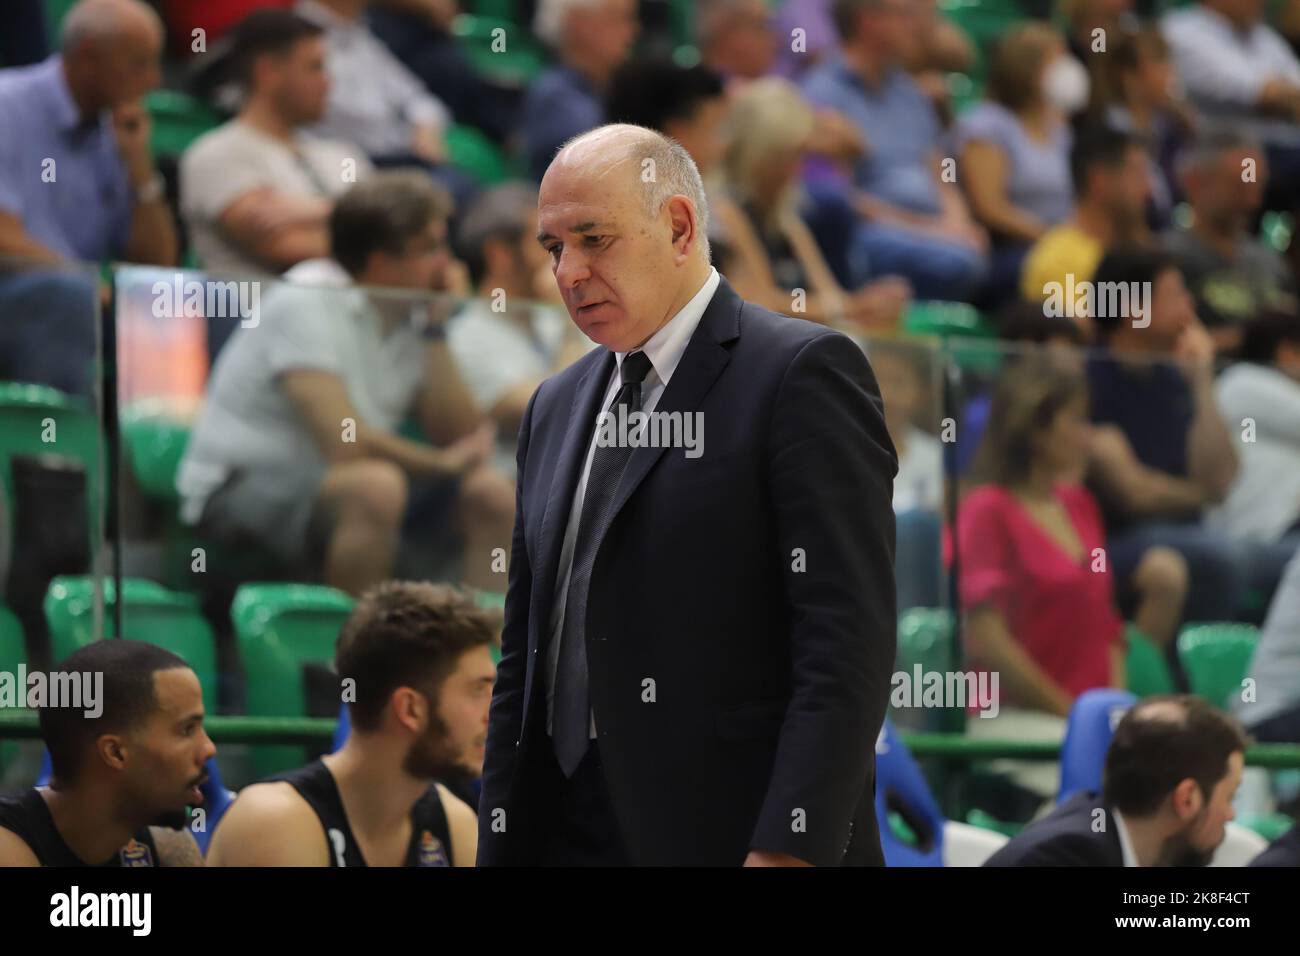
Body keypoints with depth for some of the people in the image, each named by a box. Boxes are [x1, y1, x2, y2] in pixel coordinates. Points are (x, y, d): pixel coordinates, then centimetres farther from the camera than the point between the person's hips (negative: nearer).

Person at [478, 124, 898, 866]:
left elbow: (848, 641, -13)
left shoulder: (802, 373, -6)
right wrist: (502, 847, 10)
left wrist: (788, 848, -21)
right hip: (566, 834, 6)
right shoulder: (556, 407, 17)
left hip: (731, 833, -6)